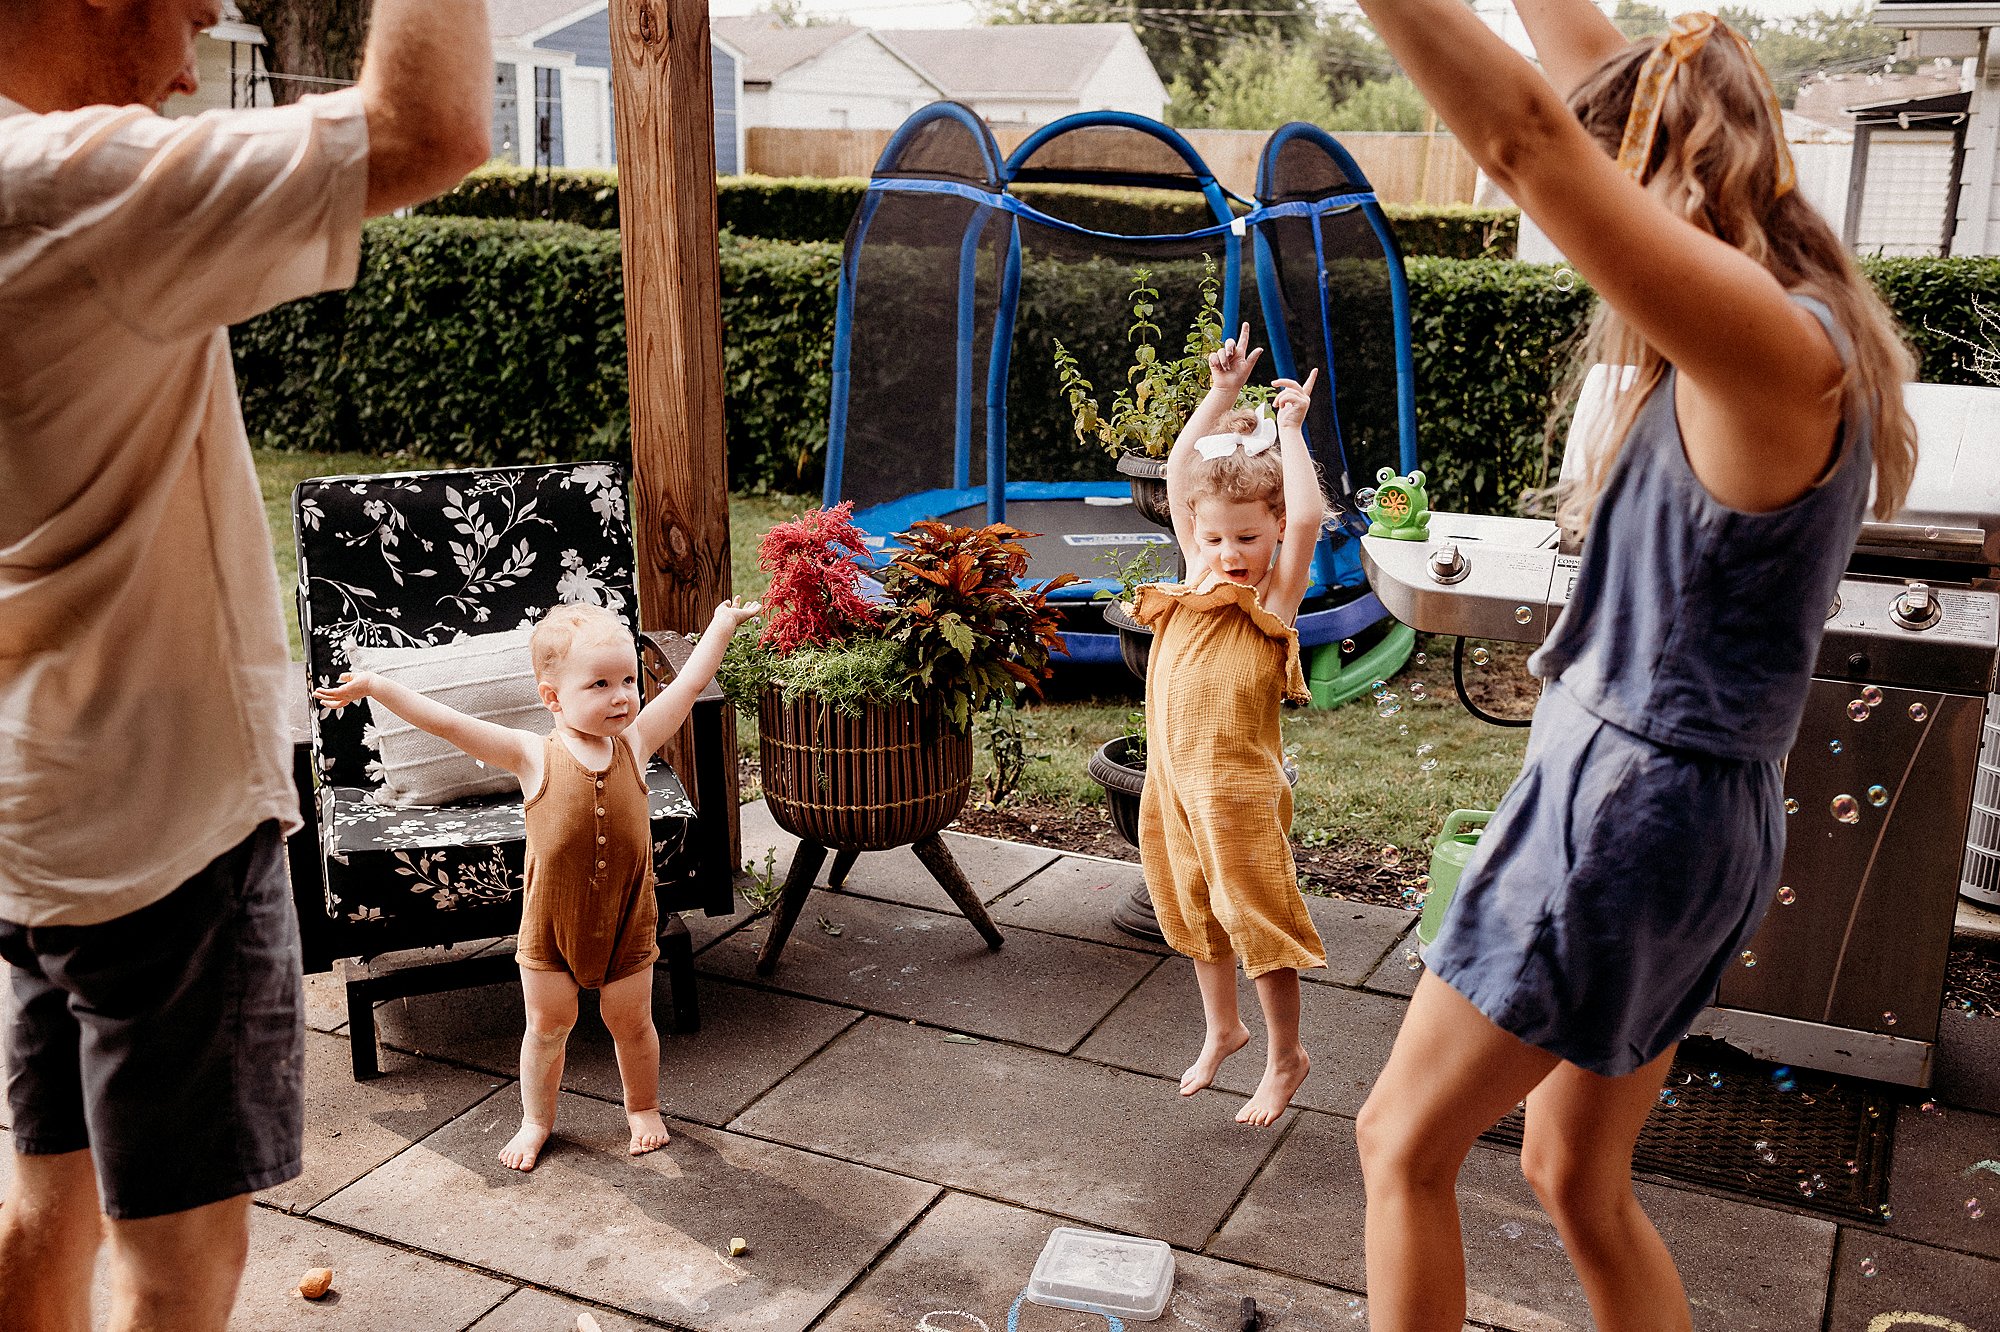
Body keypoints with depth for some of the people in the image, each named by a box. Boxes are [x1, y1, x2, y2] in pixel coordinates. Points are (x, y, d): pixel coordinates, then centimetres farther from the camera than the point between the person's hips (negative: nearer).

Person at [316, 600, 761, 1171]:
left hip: (626, 921, 1)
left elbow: (689, 682, -2)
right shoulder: (535, 757, -16)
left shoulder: (634, 743, -10)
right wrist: (376, 687, -26)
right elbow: (448, 723, -21)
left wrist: (721, 627, 5)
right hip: (550, 924, -1)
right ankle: (536, 1120, 36)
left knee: (631, 1021, 15)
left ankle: (643, 1108, 40)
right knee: (547, 1026, 13)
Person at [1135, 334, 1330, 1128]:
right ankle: (1221, 1030, 40)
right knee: (1196, 914, 20)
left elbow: (1309, 519, -26)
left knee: (1258, 920, 4)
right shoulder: (1199, 573, 5)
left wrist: (1289, 431, -16)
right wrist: (1221, 395, 1)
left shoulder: (1276, 594, -9)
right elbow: (1178, 473, 4)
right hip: (1171, 778, 6)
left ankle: (1284, 1058, 21)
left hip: (1237, 786, -6)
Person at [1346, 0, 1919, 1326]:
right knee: (1577, 1178, 20)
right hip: (1683, 812, 9)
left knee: (1404, 1143, 6)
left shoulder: (1778, 348, -21)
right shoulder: (1776, 318, 5)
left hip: (1632, 808, -9)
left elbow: (1528, 137, -32)